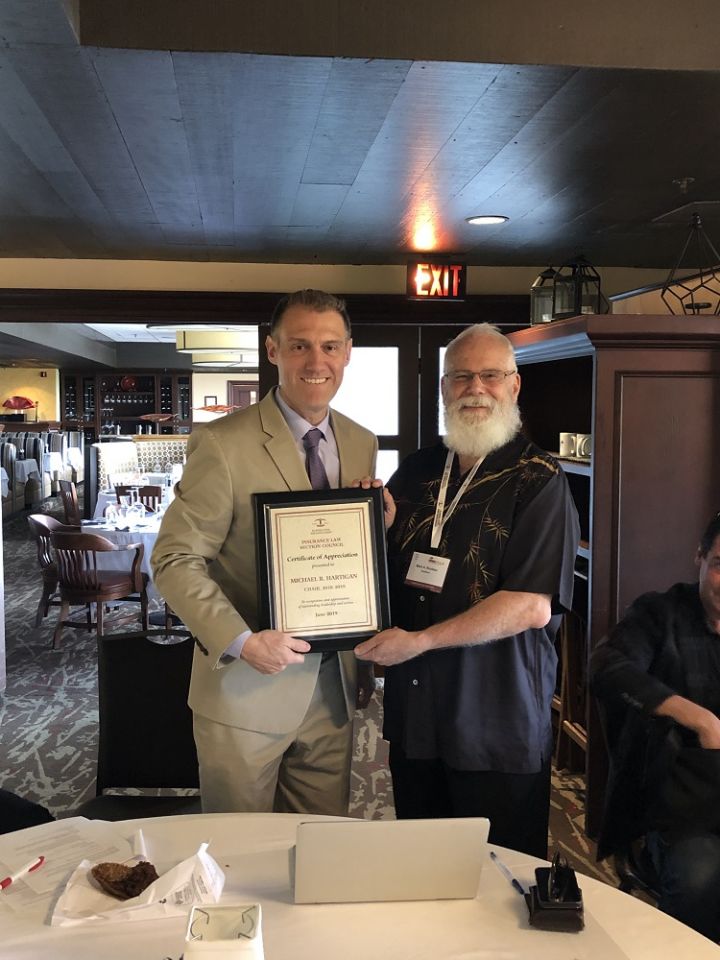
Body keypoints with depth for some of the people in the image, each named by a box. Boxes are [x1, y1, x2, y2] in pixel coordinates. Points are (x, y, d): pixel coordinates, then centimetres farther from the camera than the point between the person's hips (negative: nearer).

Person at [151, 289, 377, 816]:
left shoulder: (363, 443, 5)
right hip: (245, 690, -5)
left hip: (333, 689, 5)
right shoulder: (222, 444, -14)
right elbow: (176, 560, -13)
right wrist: (241, 642, -23)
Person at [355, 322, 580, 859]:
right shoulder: (414, 473, 8)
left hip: (499, 732, -5)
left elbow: (532, 607, -19)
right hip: (414, 717, 6)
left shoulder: (539, 482, -10)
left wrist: (418, 641, -19)